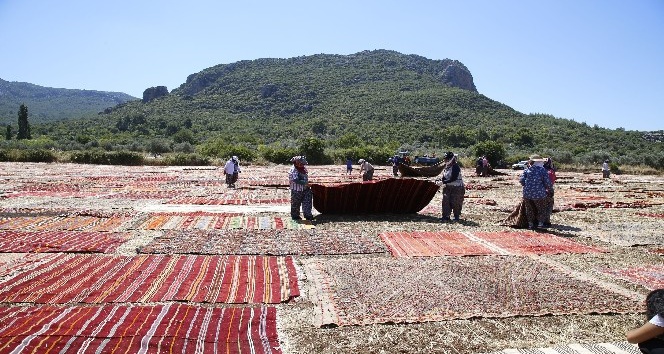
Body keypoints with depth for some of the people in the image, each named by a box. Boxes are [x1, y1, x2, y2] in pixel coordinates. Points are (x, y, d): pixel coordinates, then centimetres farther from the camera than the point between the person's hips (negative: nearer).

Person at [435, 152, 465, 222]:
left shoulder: (455, 167, -17)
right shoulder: (446, 167, 10)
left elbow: (453, 179, -24)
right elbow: (444, 177, 13)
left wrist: (443, 182, -26)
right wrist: (439, 180, -8)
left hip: (457, 188, -8)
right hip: (448, 187, 8)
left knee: (455, 203, -1)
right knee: (446, 201, 0)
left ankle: (457, 216, 14)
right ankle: (446, 216, 5)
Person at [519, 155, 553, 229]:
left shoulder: (527, 170, 4)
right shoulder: (543, 170, -1)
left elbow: (521, 180, -2)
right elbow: (547, 183, -4)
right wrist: (549, 188, 17)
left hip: (527, 193, 2)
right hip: (539, 194, -2)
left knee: (529, 209, 16)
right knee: (541, 209, 15)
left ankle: (530, 224, 18)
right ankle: (540, 223, 10)